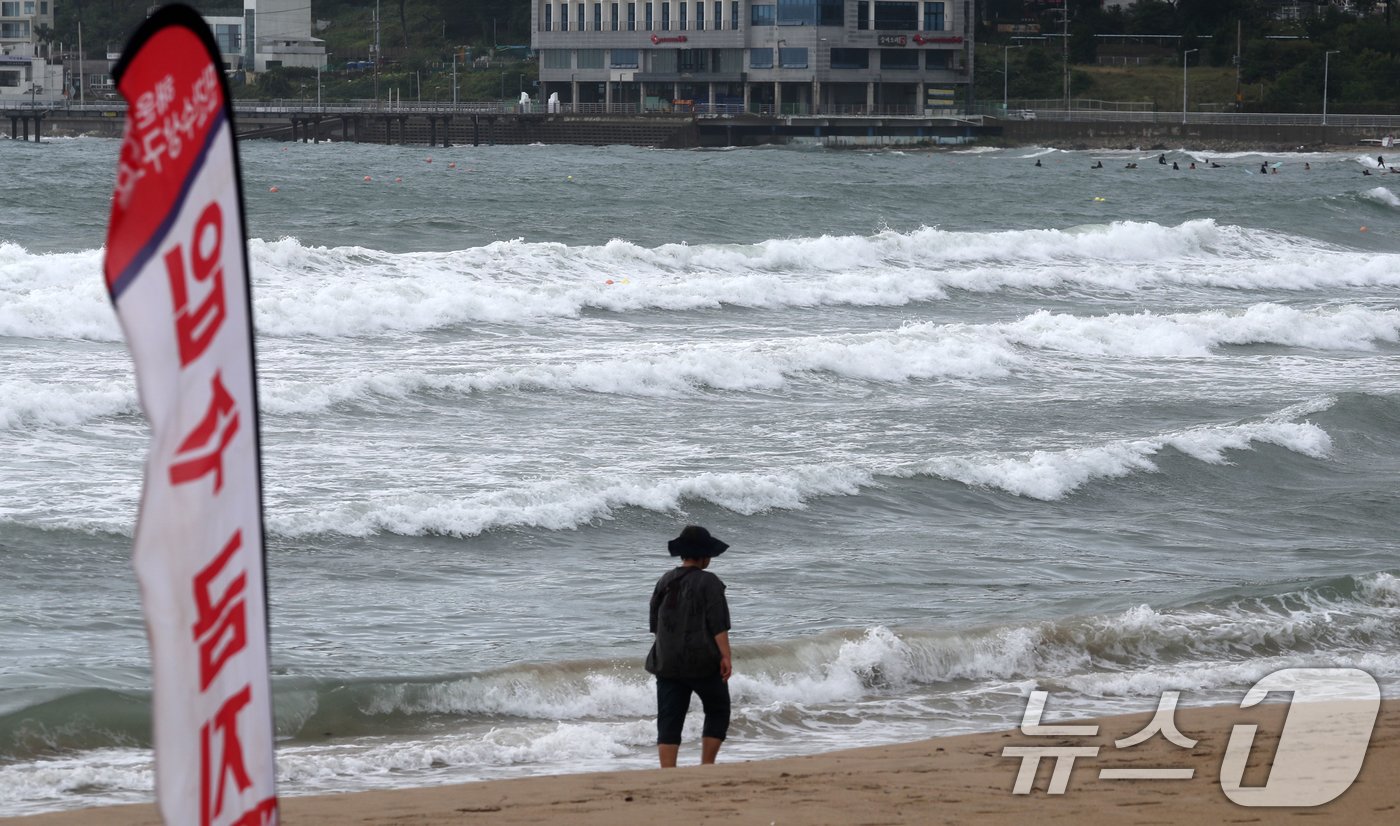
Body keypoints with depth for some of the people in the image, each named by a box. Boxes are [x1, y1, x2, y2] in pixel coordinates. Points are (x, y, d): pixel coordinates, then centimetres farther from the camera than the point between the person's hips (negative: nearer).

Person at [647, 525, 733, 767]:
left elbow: (655, 623, 16)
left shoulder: (664, 582, 8)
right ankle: (707, 767, 8)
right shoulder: (708, 582, -8)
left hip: (667, 663, 4)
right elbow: (718, 625, -14)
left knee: (669, 721, 2)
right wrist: (725, 657, -11)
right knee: (718, 711, 14)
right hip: (704, 663, -4)